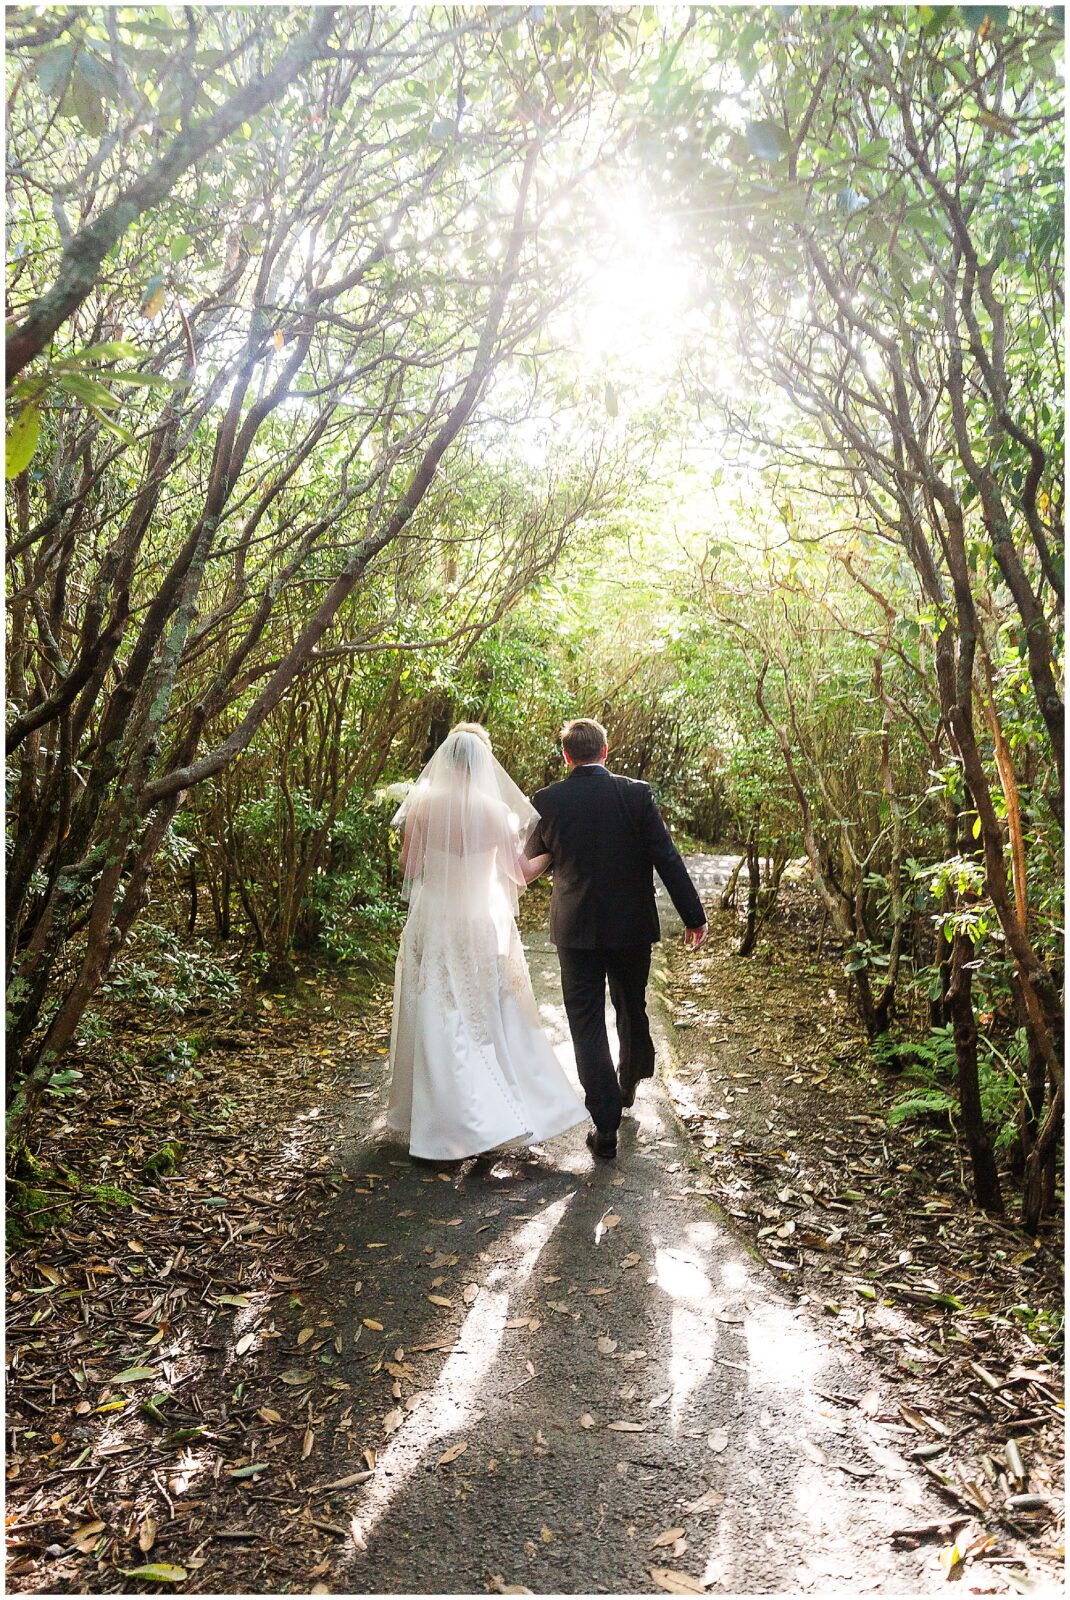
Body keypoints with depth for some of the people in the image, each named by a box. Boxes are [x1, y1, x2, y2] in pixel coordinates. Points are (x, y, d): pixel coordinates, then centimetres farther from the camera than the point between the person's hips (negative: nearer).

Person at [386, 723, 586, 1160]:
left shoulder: (422, 805, -9)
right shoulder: (496, 810, -12)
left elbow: (408, 867, -2)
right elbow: (522, 872, -4)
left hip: (434, 924, 0)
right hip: (484, 924, 0)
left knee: (440, 1021, 10)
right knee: (494, 1017, 13)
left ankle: (443, 1121, 17)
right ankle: (518, 1108, 19)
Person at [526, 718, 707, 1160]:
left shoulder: (547, 801, -7)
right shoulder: (636, 795, -9)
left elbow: (532, 858, 10)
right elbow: (667, 859, -9)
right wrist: (693, 916, -2)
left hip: (576, 929, -1)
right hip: (632, 926, 2)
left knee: (587, 1025, 5)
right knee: (632, 1008, 23)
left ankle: (606, 1127, 4)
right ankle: (629, 1086, 46)